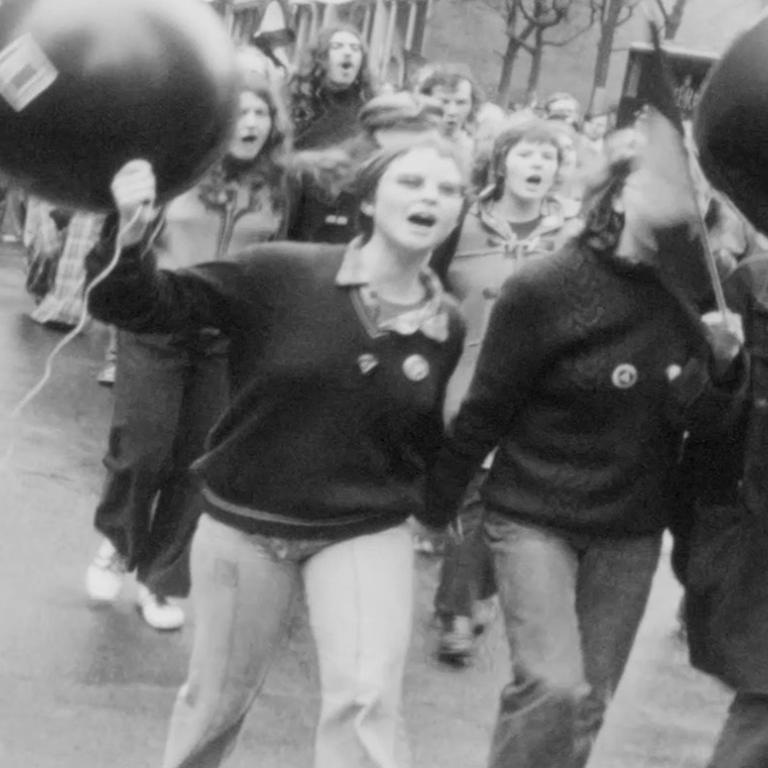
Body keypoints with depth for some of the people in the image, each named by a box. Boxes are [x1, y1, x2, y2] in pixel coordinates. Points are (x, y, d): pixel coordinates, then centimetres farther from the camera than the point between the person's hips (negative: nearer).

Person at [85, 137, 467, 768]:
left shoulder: (445, 325, -6)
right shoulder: (281, 273, -17)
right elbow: (146, 307, -16)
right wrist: (128, 235, -33)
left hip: (366, 529, 1)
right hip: (245, 522, -1)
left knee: (366, 697, -17)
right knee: (218, 699, 17)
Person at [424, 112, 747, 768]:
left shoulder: (688, 294, -4)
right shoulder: (546, 286, -16)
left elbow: (697, 416, -2)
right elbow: (486, 409, -9)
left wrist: (723, 362, -22)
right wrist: (435, 504, -1)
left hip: (631, 531, 5)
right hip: (535, 515, -4)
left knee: (589, 703, 11)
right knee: (553, 689, -18)